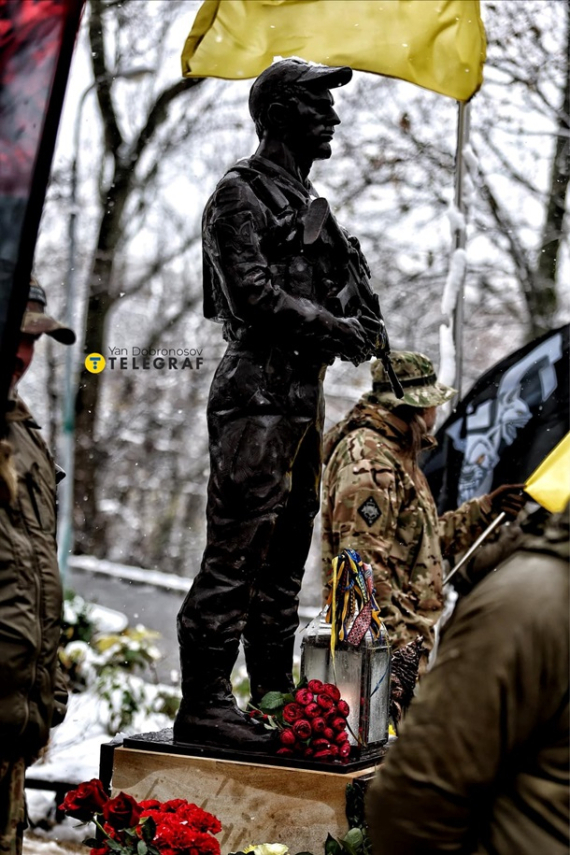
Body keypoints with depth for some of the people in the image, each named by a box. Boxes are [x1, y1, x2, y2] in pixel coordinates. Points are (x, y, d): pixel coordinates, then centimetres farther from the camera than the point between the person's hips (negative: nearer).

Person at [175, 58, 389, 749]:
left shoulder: (306, 201, 22)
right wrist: (335, 328, -13)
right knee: (237, 550, -11)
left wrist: (361, 323, 3)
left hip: (304, 393, 9)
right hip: (257, 389, -9)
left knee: (286, 554, 12)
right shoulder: (241, 193, -5)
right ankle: (202, 704, -8)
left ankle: (274, 697, 19)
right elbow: (253, 292, -16)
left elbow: (341, 286, 24)